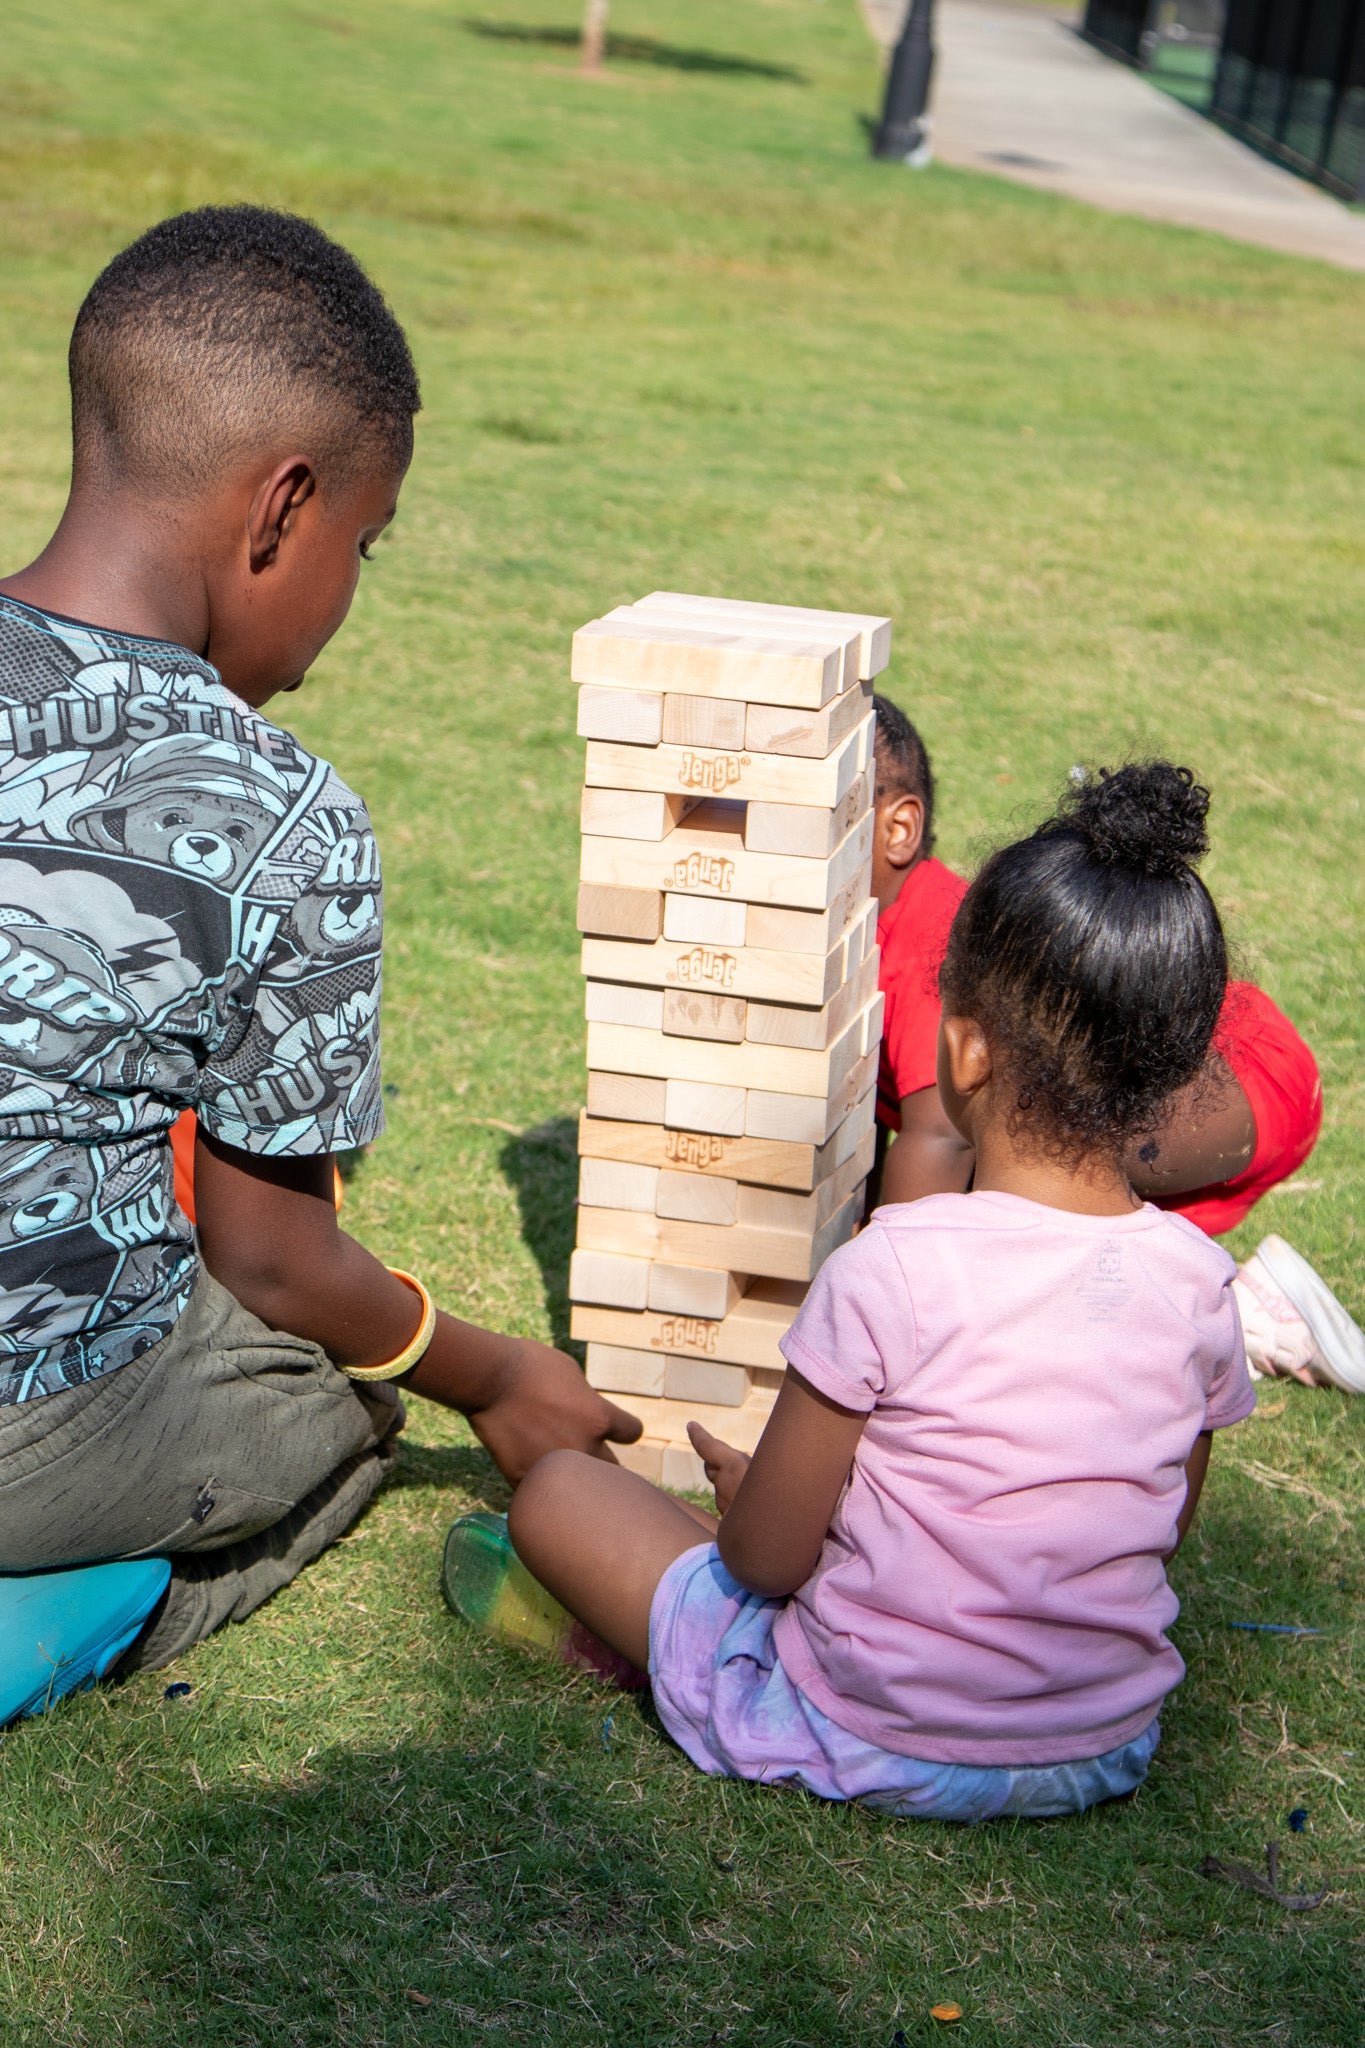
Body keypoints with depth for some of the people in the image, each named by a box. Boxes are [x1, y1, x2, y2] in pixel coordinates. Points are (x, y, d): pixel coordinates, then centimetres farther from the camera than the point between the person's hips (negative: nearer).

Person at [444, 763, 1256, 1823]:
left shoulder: (895, 1269, -23)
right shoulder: (1198, 1279, -8)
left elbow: (768, 1557, -15)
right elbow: (1165, 1526, 8)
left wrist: (743, 1492, 8)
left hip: (872, 1740, -5)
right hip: (1112, 1749, 5)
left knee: (556, 1489, 7)